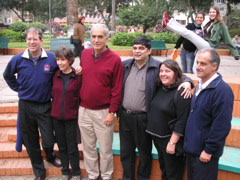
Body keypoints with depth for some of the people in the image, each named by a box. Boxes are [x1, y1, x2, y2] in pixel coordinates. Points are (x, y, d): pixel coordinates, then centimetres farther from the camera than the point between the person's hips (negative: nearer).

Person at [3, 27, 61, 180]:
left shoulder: (52, 58, -9)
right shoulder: (18, 59, -4)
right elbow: (8, 76, 13)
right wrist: (18, 89, 7)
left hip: (45, 106, -1)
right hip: (26, 106, 1)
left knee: (49, 140, 6)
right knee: (31, 142, 11)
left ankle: (50, 156, 41)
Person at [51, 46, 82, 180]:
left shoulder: (78, 76, -10)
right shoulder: (55, 75, 0)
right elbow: (53, 94, 9)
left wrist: (80, 114, -7)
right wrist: (54, 110, 4)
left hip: (71, 117, -3)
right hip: (56, 117, 3)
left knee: (72, 148, 5)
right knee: (62, 146, 15)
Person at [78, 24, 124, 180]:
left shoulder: (115, 59, -11)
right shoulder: (84, 54, 3)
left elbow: (117, 89, -10)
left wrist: (112, 112, -11)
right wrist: (79, 97, 11)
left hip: (103, 112, -4)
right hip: (84, 110, 4)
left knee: (105, 149, 10)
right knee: (88, 147, 16)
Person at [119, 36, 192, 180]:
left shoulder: (157, 67, -9)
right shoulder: (125, 65, 5)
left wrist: (187, 82, -24)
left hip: (143, 118, -4)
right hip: (124, 116, 5)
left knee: (144, 153, 15)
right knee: (125, 151, 19)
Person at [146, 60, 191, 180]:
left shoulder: (181, 93, -20)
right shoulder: (160, 88, 3)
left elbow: (182, 122, -22)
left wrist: (172, 142, -20)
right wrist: (154, 133, 11)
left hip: (170, 139, -7)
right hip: (157, 137, 7)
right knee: (163, 169, 26)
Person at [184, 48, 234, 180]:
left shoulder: (222, 90, -21)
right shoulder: (200, 85, 7)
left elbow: (221, 126, -22)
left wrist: (209, 150, -18)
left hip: (205, 153, -8)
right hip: (192, 148, 8)